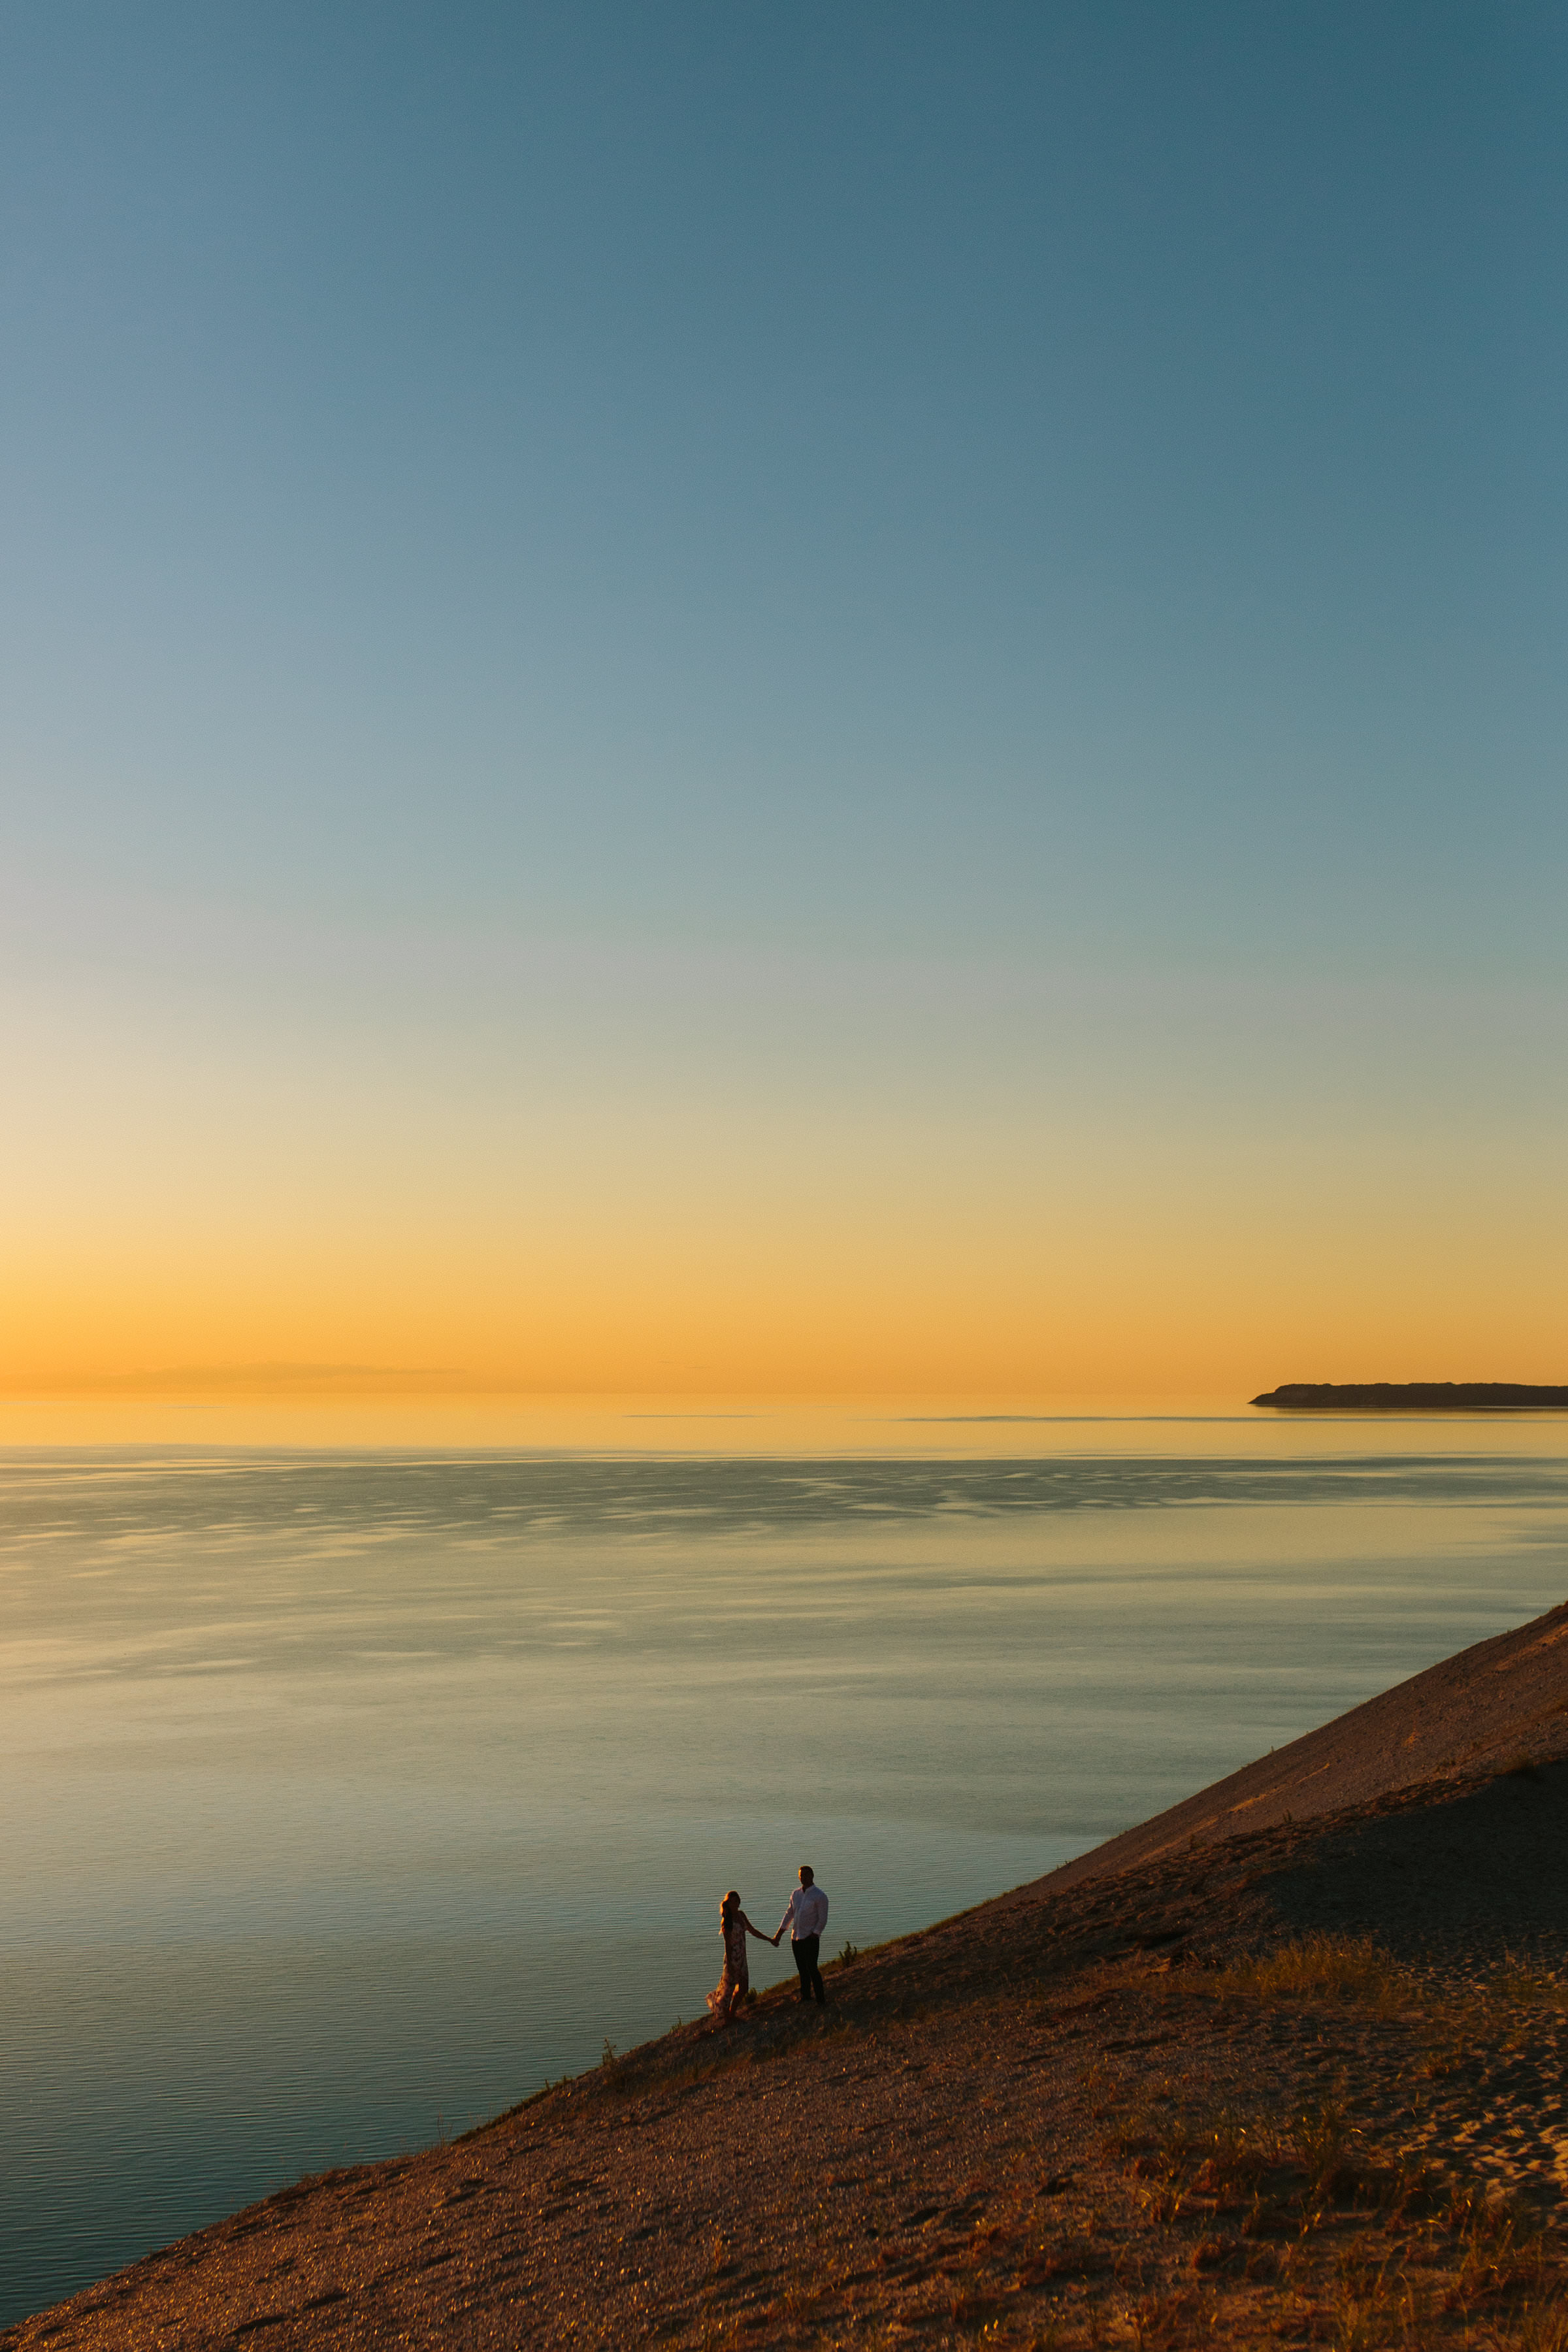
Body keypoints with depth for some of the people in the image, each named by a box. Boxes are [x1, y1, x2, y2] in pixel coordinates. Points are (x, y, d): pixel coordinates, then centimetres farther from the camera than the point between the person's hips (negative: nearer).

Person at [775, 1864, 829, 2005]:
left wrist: (813, 1936, -16)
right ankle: (805, 1996, 23)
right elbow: (789, 1914, 16)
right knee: (802, 1969, 12)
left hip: (810, 1939, -6)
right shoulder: (796, 1894, 10)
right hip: (796, 1938, 6)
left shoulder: (819, 1896, -9)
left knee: (812, 1969, -7)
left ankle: (820, 1998, 2)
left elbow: (823, 1920, -9)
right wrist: (779, 1935, 12)